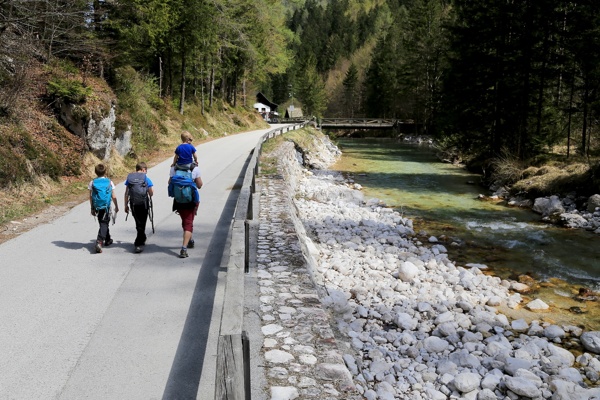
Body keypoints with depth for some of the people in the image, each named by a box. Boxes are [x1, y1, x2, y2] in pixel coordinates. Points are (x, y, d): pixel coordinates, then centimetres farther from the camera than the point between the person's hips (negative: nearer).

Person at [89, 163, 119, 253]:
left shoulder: (92, 182, 0)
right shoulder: (109, 182, -3)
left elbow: (91, 197, 1)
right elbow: (113, 197, 0)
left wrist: (92, 208, 10)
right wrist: (116, 206, 12)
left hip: (97, 207, 3)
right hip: (106, 206, -3)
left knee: (103, 223, 20)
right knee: (104, 224, -2)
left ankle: (107, 240, 36)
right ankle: (99, 242, -21)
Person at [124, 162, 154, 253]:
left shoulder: (129, 177, 6)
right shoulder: (146, 178, -3)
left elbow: (126, 193, 6)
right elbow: (151, 193, -4)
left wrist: (126, 205, 12)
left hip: (133, 204, 3)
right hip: (143, 203, -3)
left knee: (138, 223, 20)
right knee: (142, 224, 3)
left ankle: (142, 239, 36)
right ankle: (138, 244, -3)